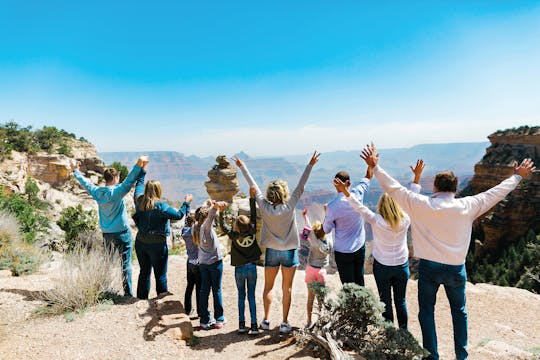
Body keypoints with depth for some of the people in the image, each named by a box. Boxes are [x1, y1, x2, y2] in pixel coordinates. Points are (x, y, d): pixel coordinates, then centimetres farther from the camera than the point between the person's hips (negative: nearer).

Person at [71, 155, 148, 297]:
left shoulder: (97, 192, 1)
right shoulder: (117, 191, -16)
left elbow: (86, 183, 17)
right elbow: (130, 179, -28)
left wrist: (75, 170, 33)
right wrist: (139, 163, -35)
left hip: (106, 234, 6)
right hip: (122, 233, -6)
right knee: (125, 264, 0)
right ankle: (128, 293, 3)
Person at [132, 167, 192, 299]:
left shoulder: (139, 201, -1)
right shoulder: (160, 206, -18)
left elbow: (139, 184, 16)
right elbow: (178, 215, -17)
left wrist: (143, 170, 26)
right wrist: (186, 203, -4)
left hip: (140, 242, 6)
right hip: (157, 245, -6)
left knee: (144, 272, 18)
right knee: (160, 276, 4)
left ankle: (142, 298, 28)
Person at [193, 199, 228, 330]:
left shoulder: (196, 226, 2)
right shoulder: (206, 226, -17)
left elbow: (201, 212, 19)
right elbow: (211, 215, -39)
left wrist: (207, 203, 16)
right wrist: (216, 205, -56)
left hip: (202, 263, 6)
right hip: (215, 261, -6)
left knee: (204, 291, 9)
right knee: (216, 290, 4)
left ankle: (205, 320, 14)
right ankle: (219, 319, 12)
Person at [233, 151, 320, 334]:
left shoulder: (264, 207, -12)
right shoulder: (290, 206, -15)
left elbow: (253, 186, -4)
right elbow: (300, 186, -12)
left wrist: (242, 166, 5)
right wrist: (310, 165, -7)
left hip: (271, 252, 2)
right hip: (289, 252, -1)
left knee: (268, 287, 16)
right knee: (287, 288, 9)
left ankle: (266, 321, 18)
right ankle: (284, 324, 13)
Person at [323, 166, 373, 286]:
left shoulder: (332, 206, -20)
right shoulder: (357, 194, -13)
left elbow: (326, 230, -6)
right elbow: (368, 177, 7)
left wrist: (326, 212, 6)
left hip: (343, 252, -3)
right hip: (360, 247, 4)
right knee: (359, 281, 19)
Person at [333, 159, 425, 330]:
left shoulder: (376, 221, -20)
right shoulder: (405, 220, -13)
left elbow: (359, 207, -20)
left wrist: (345, 192, -22)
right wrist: (417, 176, 3)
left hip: (382, 266, -2)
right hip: (402, 266, 2)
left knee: (385, 302, 11)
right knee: (401, 301, 17)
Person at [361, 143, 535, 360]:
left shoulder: (420, 204, -12)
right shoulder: (467, 206, -8)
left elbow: (393, 187, -8)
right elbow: (496, 193, 4)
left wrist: (374, 166, 1)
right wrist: (518, 176, 19)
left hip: (428, 267, -2)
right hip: (456, 269, 2)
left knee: (426, 311, 13)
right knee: (459, 310, 22)